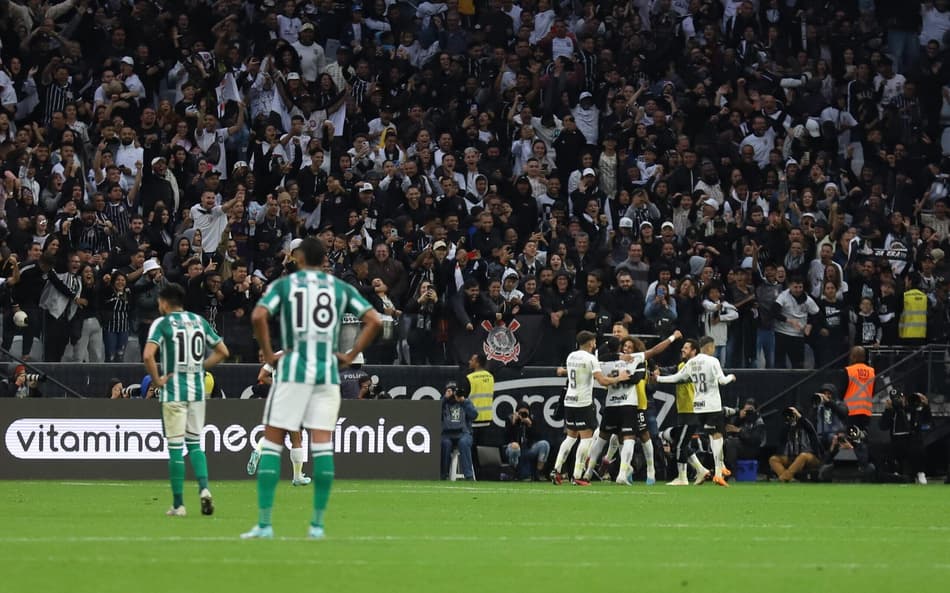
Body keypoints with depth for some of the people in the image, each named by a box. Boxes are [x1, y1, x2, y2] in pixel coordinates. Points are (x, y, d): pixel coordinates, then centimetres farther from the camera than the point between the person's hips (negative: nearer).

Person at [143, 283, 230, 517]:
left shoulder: (162, 323, -7)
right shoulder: (199, 321, 9)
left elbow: (148, 355, -21)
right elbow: (222, 351, 14)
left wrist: (156, 380, -8)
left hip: (174, 391, -4)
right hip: (198, 391, 4)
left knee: (176, 447, 0)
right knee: (194, 443, 14)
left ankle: (178, 504, 2)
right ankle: (204, 488, -8)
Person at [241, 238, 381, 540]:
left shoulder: (284, 284, 4)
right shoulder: (341, 288, 11)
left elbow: (259, 316, -12)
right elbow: (374, 321, 4)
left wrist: (268, 354, -2)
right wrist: (350, 356, 7)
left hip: (293, 368, -2)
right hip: (327, 373, 2)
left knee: (272, 443, 1)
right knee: (322, 444, 3)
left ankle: (264, 523, -4)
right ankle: (317, 524, 2)